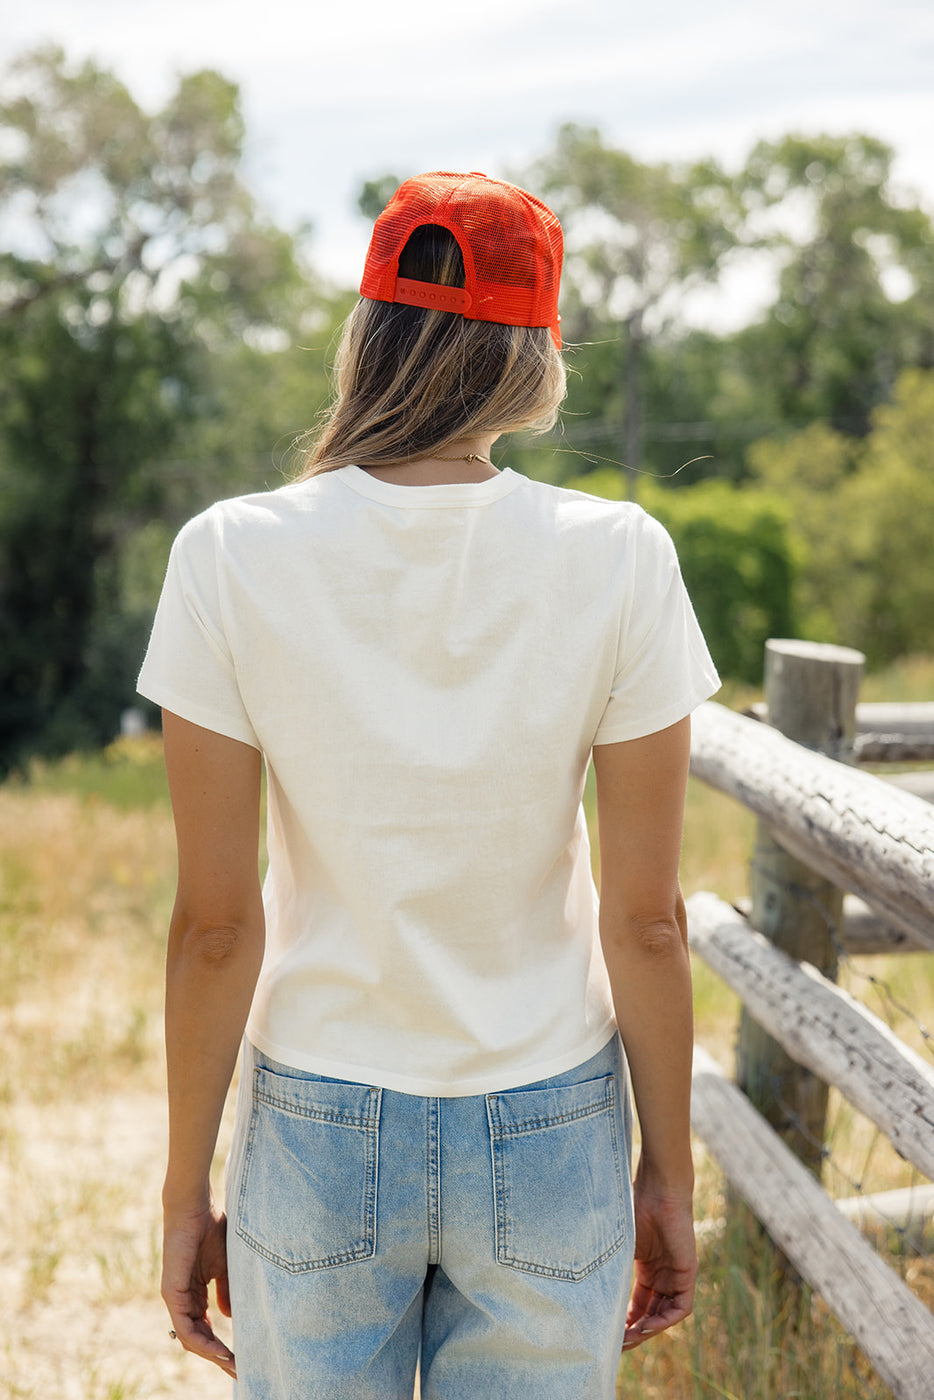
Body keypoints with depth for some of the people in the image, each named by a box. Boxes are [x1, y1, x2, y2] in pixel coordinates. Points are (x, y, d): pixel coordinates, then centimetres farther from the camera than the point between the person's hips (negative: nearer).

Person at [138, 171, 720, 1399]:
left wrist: (187, 1194, 2)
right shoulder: (617, 560, -14)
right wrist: (669, 1173, 5)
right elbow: (646, 920, -9)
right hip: (547, 1147, 0)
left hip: (318, 1133, 0)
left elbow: (215, 926, -10)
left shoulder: (233, 559, -14)